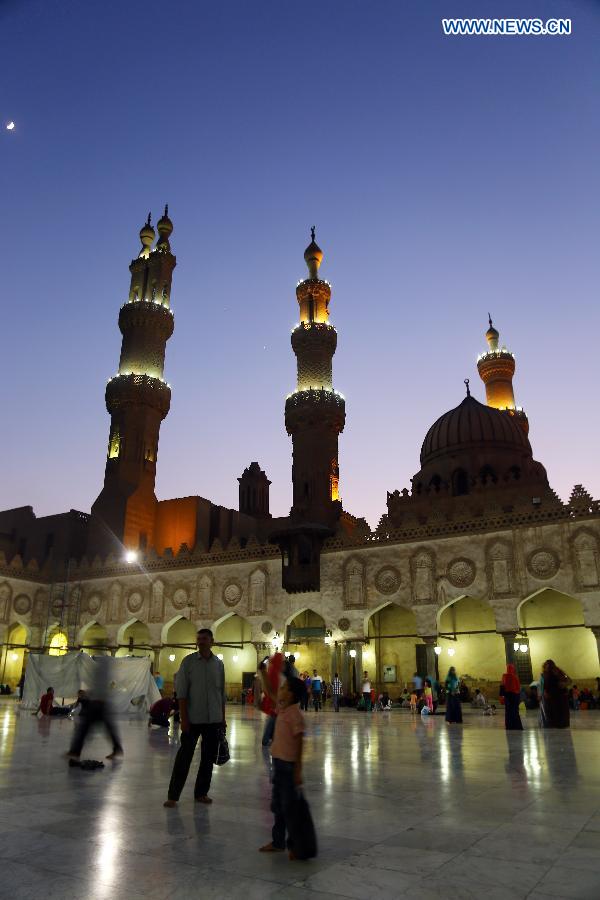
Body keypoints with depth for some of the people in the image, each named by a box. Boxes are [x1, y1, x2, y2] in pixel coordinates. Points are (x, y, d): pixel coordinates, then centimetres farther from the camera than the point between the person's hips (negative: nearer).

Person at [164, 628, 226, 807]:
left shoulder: (218, 663, 4)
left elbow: (222, 693, 10)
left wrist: (223, 719, 10)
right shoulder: (188, 662, -5)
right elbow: (181, 693, -6)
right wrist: (184, 719, -11)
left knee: (208, 757, 10)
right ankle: (173, 795, 14)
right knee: (184, 756, 2)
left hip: (213, 720, 3)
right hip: (193, 719, -3)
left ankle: (201, 793, 25)